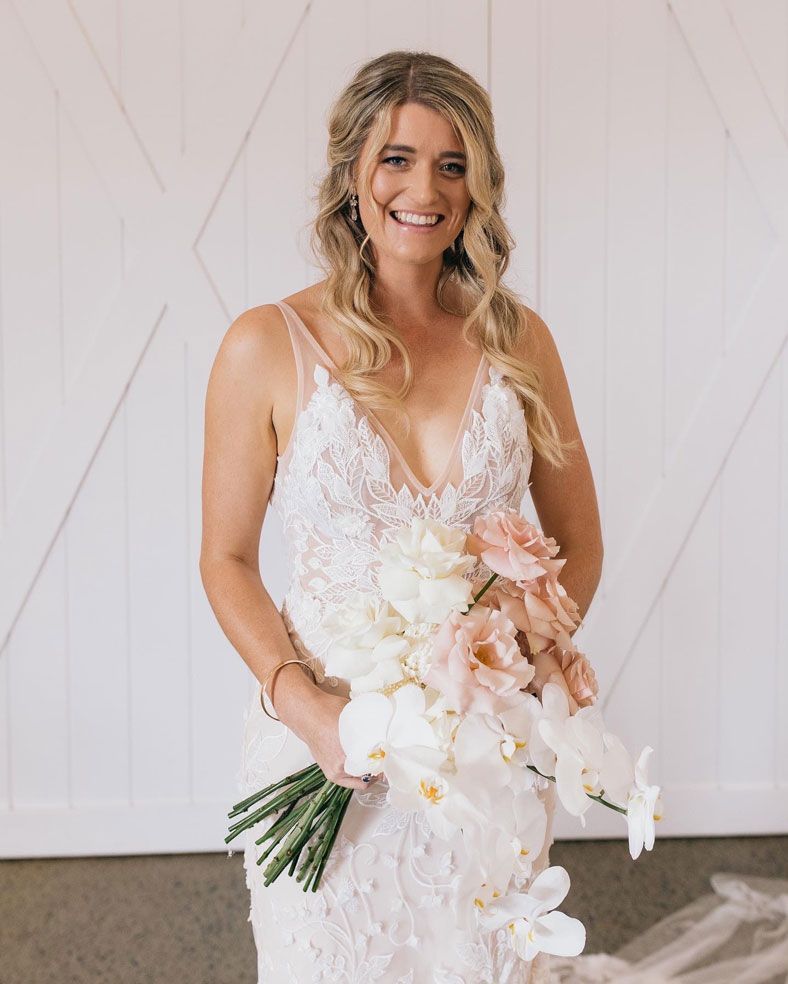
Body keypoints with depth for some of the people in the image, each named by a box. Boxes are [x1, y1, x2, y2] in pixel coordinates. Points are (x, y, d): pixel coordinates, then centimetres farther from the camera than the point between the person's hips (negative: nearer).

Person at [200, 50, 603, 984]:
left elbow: (578, 545, 6)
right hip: (327, 734, -2)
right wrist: (300, 703, -17)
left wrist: (529, 668, -9)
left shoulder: (517, 339, -1)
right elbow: (227, 562, -3)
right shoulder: (268, 345, -8)